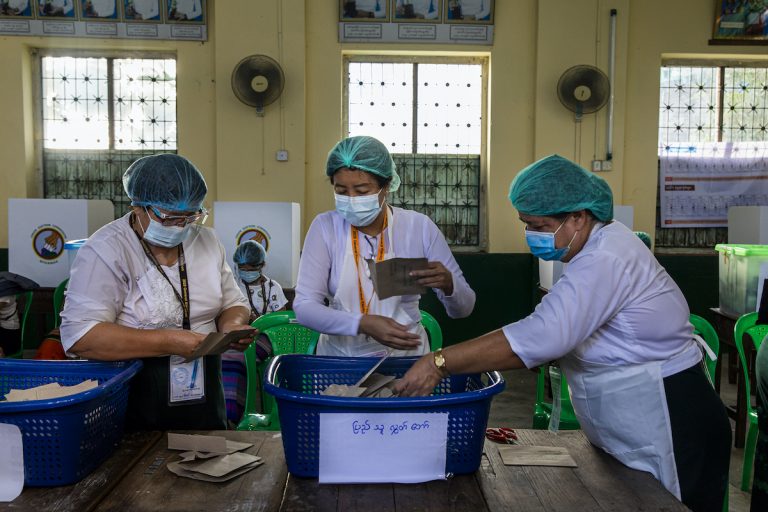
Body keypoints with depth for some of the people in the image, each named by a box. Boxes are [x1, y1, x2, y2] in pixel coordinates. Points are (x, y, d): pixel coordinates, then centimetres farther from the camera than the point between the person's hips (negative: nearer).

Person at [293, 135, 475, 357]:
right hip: (340, 356, 0)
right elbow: (304, 307, -9)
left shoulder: (419, 227, -5)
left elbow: (463, 309, 0)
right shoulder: (326, 227, -4)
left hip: (406, 355, 1)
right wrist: (363, 323, -24)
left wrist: (448, 284, -22)